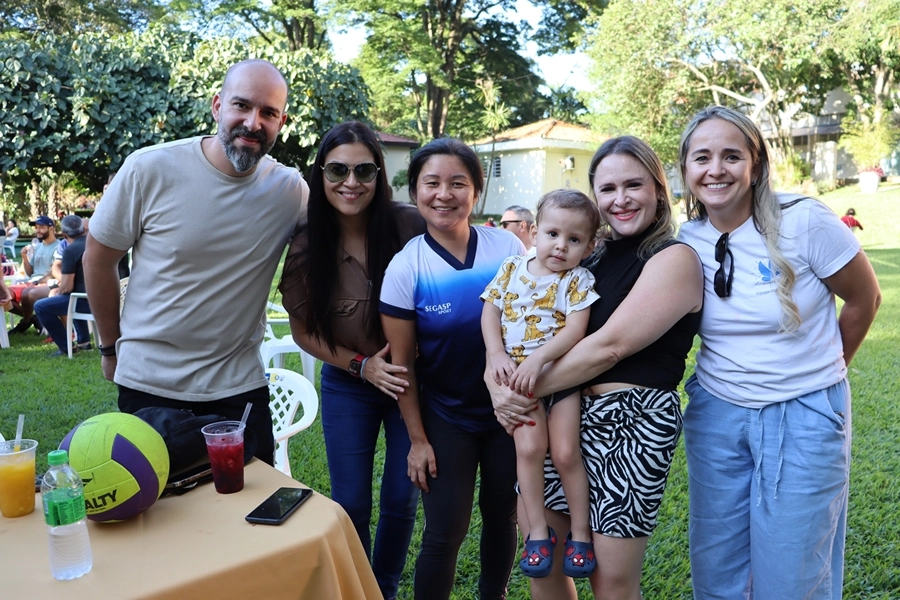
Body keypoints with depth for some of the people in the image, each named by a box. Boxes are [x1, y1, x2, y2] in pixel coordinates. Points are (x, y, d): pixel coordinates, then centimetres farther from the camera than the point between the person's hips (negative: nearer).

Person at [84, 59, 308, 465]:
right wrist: (112, 346, 8)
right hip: (148, 384, -1)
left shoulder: (292, 192, -7)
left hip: (240, 386, 1)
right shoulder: (150, 169, -12)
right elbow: (98, 260, 0)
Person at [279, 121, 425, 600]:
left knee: (401, 501, 10)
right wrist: (362, 365, -15)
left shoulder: (409, 226, -18)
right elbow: (303, 331, -4)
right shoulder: (307, 246, -13)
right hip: (348, 385, 1)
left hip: (412, 379, 0)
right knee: (351, 505, 8)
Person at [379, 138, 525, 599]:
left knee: (502, 514, 17)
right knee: (445, 532, 2)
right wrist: (417, 439, -6)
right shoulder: (405, 267, -13)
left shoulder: (508, 247, -8)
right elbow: (402, 363, -8)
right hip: (445, 418, -2)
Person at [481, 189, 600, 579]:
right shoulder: (511, 269, 5)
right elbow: (489, 312, 6)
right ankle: (538, 532, 3)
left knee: (565, 452, -7)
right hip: (517, 378, 2)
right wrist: (497, 356, -8)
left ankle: (580, 533, 14)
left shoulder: (578, 281, -4)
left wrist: (537, 360, -25)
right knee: (529, 446, -14)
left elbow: (575, 329, -14)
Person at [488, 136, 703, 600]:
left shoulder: (674, 259, -9)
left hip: (632, 421, -6)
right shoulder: (592, 254, 11)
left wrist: (529, 389, -14)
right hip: (563, 412, 6)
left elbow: (609, 346, -18)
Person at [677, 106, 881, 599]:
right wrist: (734, 371, 5)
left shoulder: (803, 221, -13)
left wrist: (820, 371, 11)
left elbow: (864, 299, 0)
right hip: (716, 415, 3)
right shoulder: (687, 241, -3)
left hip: (805, 418, -3)